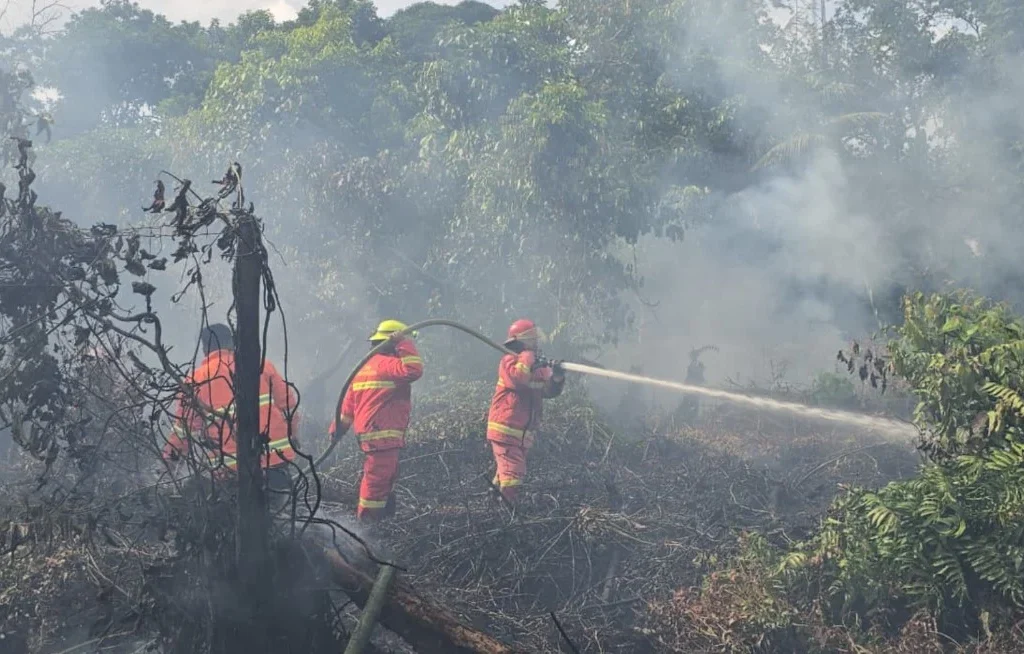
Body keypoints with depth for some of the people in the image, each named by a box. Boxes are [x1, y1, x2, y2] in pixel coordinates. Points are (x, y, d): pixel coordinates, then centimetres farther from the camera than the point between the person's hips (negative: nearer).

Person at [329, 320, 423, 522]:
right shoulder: (386, 365, -12)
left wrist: (338, 427, 18)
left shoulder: (366, 367, 17)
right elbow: (413, 370, -31)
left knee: (388, 475, 20)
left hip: (368, 431, 10)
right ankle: (368, 519, -3)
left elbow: (349, 402, 17)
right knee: (377, 478, -6)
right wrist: (404, 344, -21)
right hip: (383, 434, -10)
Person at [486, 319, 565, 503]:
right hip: (506, 430, -9)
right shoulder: (509, 361, -8)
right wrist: (527, 356, -17)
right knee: (512, 473, -16)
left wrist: (556, 376, -8)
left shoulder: (535, 366, 17)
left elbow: (550, 391, 12)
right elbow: (518, 377, -30)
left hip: (522, 434, 9)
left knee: (504, 474, 18)